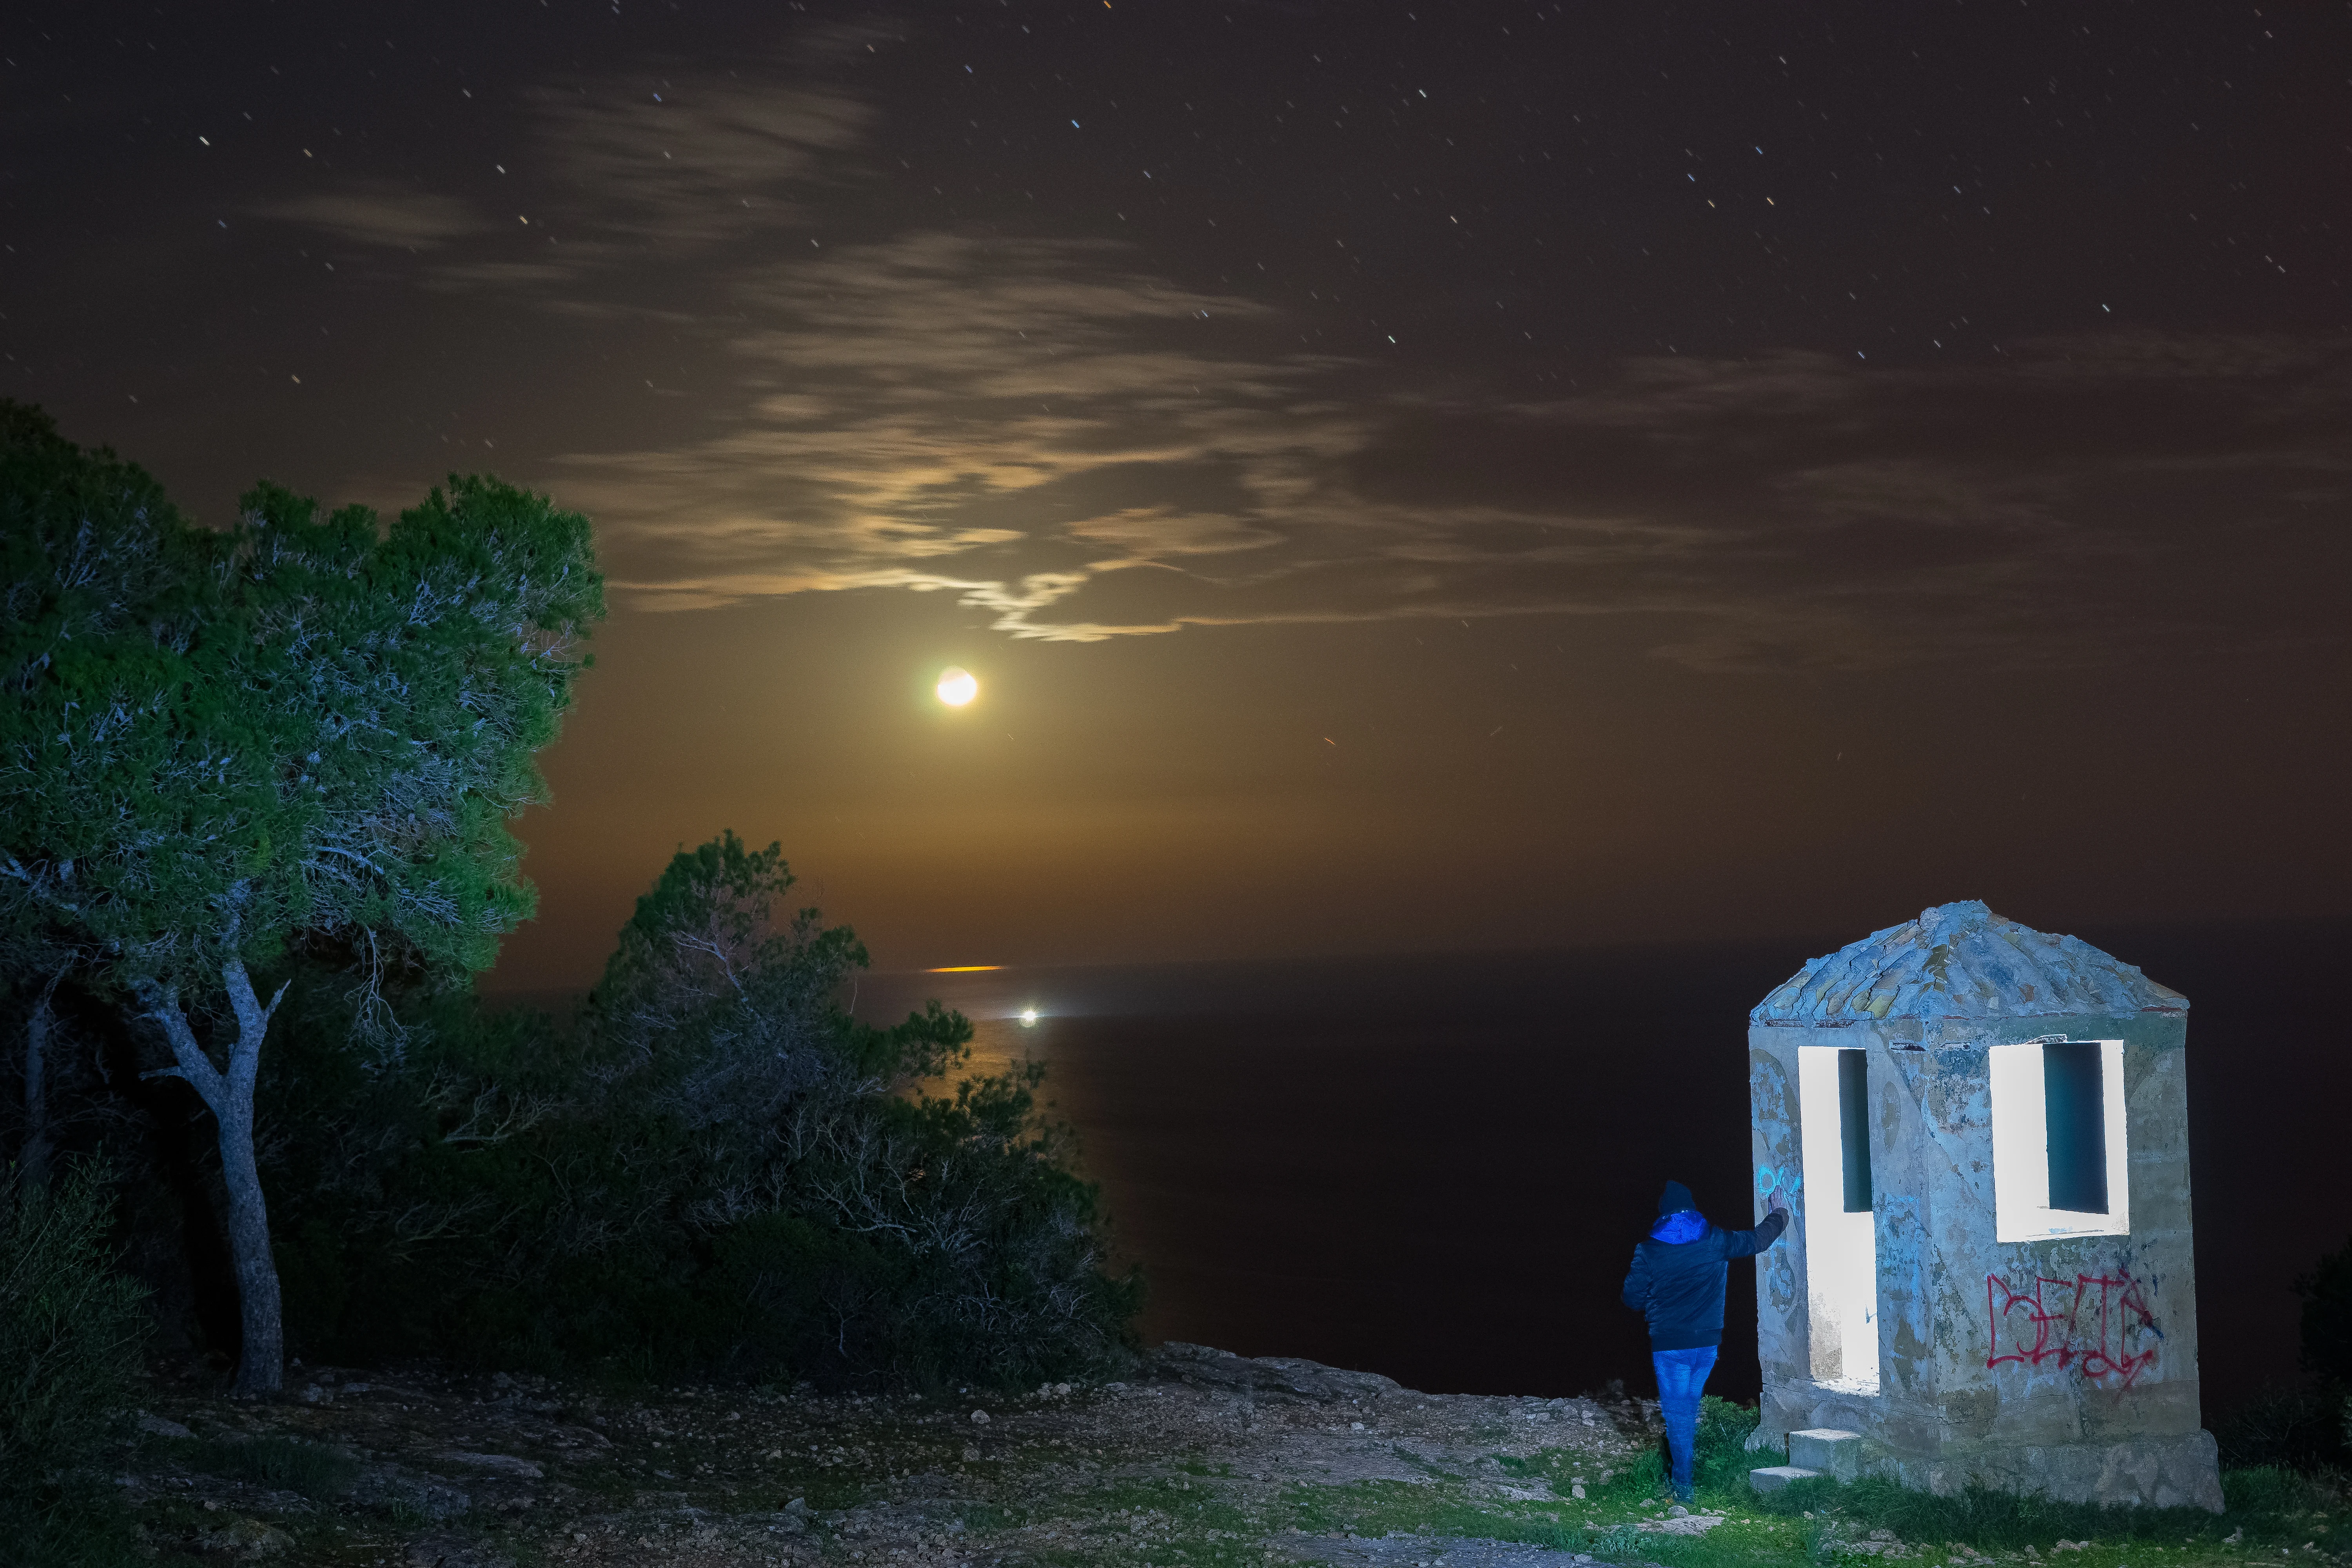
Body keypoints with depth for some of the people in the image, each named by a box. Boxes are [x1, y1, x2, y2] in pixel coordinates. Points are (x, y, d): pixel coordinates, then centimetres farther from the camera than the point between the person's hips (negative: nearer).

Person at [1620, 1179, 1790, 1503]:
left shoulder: (1649, 1249, -7)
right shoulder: (1714, 1242, 0)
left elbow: (1633, 1297, -3)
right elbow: (1758, 1239, 14)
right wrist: (1780, 1213, 32)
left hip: (1669, 1344, -3)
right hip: (1707, 1342, 3)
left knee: (1677, 1412, 2)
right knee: (1690, 1406, 18)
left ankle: (1684, 1487, 0)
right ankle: (1683, 1473, 24)